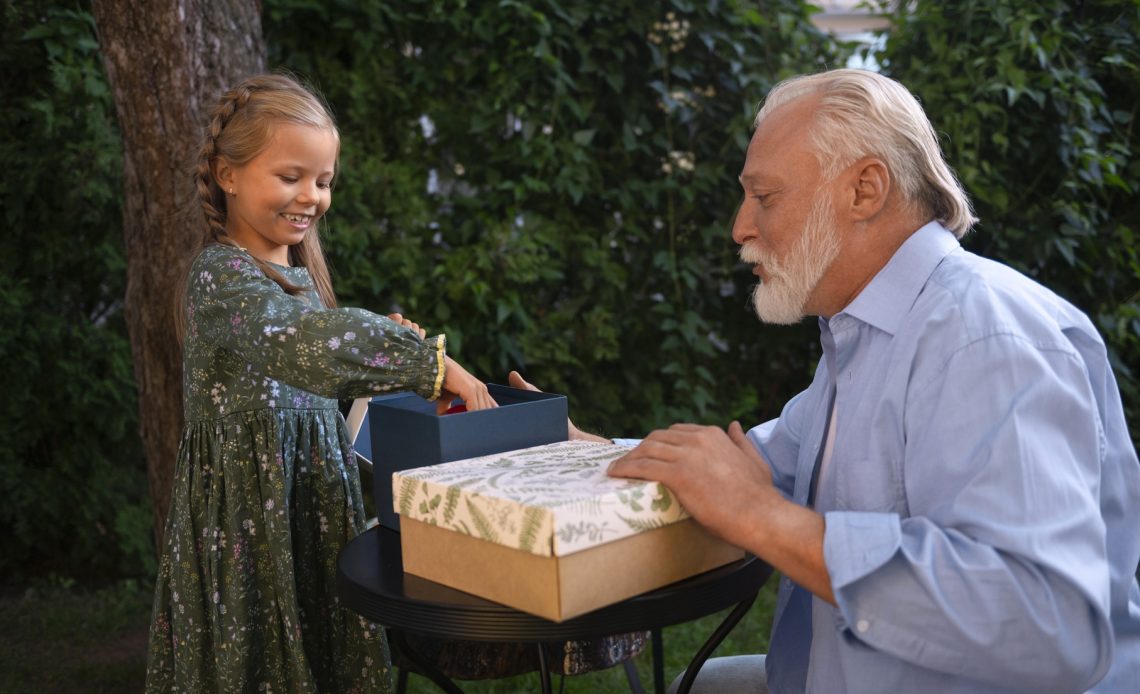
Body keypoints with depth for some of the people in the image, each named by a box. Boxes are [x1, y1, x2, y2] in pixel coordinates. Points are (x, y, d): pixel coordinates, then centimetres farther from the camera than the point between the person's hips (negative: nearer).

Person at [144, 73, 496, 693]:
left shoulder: (297, 270, 11)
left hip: (315, 497, 8)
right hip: (251, 510, -8)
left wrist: (386, 343, 5)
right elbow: (312, 339, -35)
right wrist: (428, 361, -37)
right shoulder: (223, 277, -17)